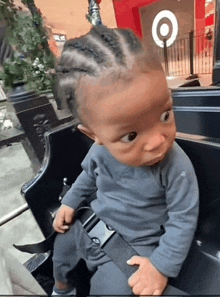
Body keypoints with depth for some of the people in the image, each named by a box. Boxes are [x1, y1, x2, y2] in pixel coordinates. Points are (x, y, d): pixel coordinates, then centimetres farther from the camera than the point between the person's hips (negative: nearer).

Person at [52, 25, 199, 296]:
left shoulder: (176, 168, -32)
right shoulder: (99, 151, -19)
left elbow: (183, 219, -18)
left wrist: (162, 265, -17)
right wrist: (70, 203, 6)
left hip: (136, 245, -3)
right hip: (93, 225, 4)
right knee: (63, 243, 19)